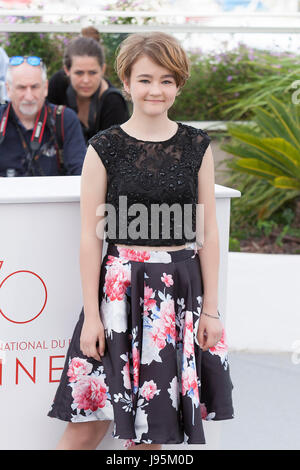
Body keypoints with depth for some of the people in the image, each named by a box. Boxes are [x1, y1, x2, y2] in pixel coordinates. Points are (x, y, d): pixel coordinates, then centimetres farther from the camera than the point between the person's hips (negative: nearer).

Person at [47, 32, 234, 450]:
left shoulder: (197, 146, 5)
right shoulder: (104, 148, -2)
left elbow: (208, 232, 6)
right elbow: (90, 237, -2)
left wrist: (211, 308, 3)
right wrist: (91, 314, -6)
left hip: (182, 289, 2)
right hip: (122, 286, -2)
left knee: (152, 423, 10)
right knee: (88, 426, -1)